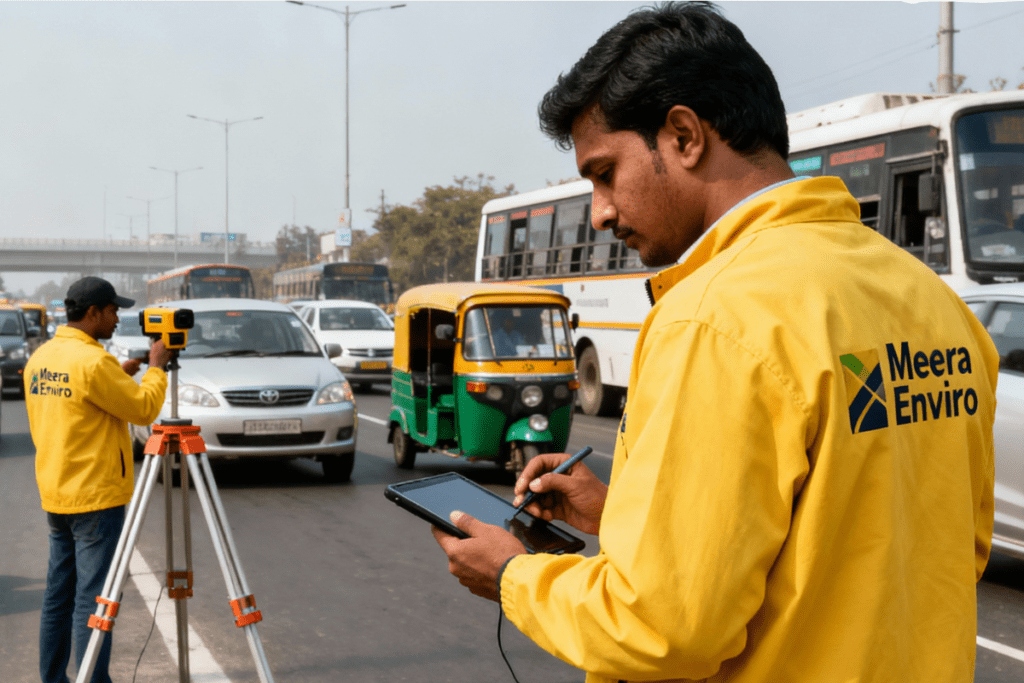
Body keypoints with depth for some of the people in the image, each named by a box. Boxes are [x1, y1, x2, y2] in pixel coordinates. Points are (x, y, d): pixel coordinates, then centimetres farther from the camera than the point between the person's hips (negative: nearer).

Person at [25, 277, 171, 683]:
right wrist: (156, 367, 2)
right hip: (96, 496, -9)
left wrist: (117, 377, 16)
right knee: (93, 598, -5)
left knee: (58, 595, 13)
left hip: (55, 495, 9)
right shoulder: (93, 361, -18)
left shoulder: (40, 358, 10)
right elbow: (144, 408, -13)